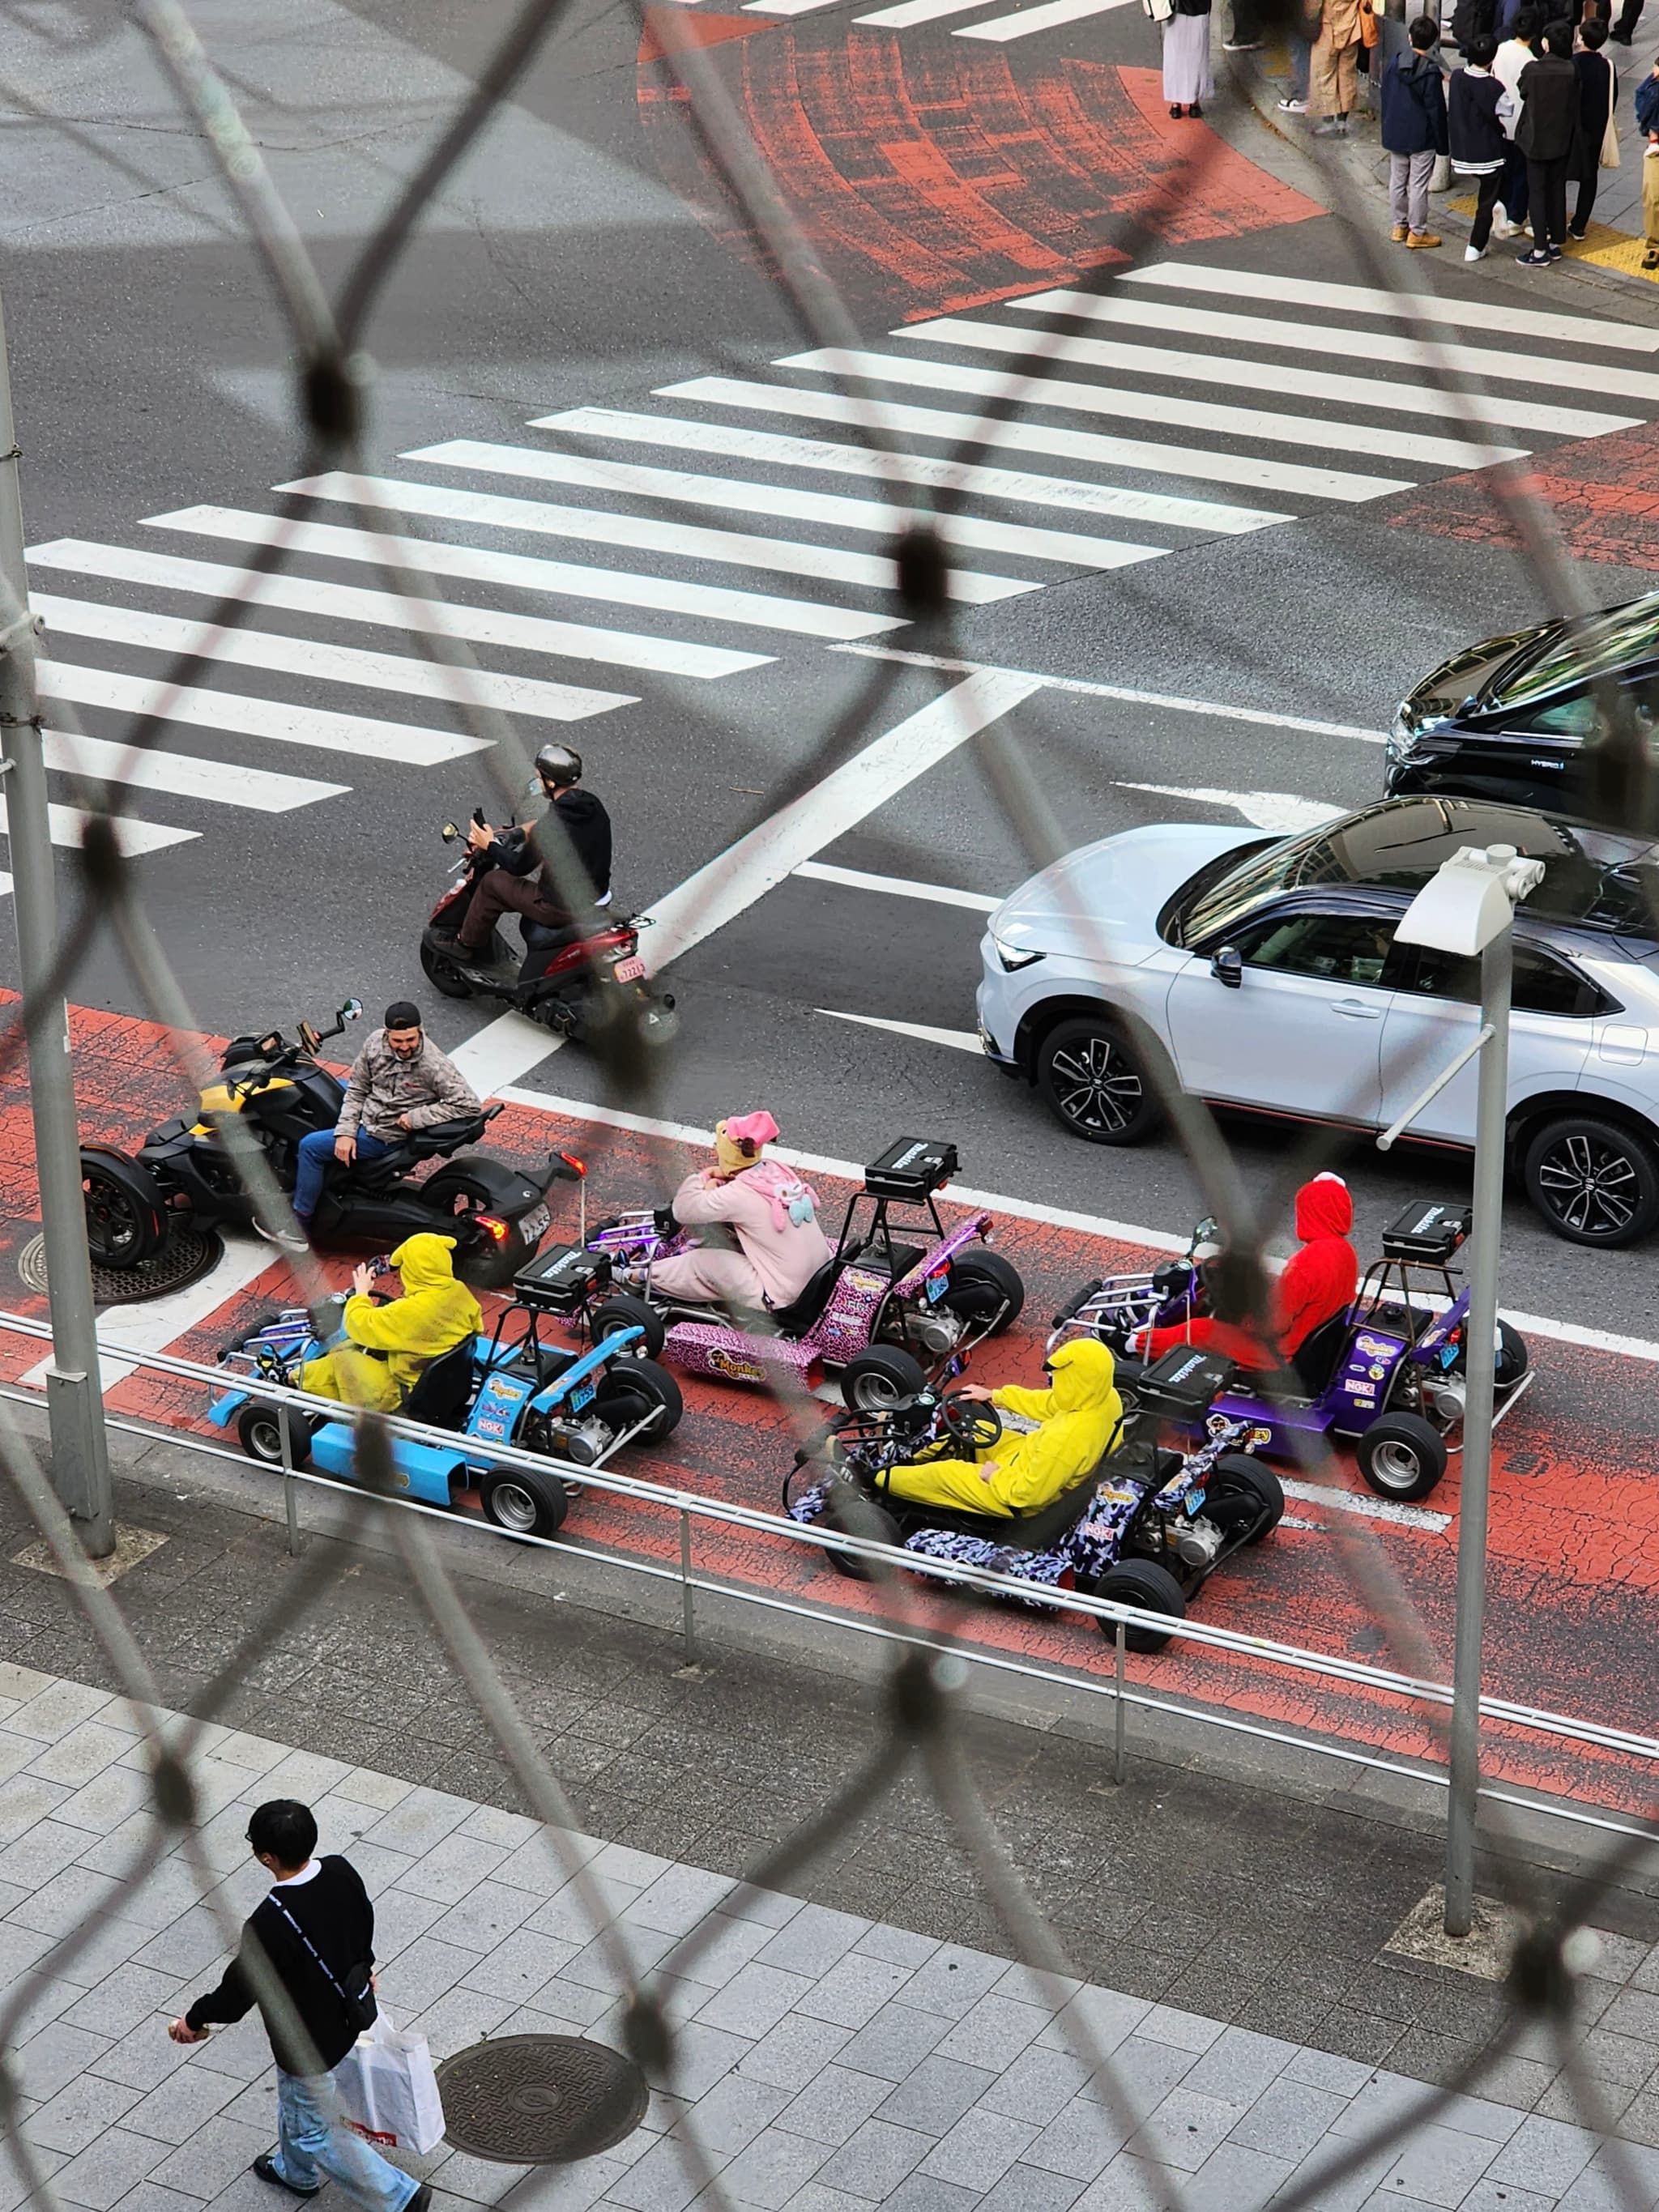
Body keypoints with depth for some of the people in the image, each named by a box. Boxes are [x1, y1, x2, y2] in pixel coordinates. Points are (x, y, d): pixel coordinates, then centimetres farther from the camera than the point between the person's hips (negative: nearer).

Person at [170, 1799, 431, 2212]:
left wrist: (195, 2021, -2)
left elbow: (240, 1990, -23)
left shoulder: (269, 1925, -39)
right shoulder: (342, 1872, -18)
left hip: (310, 2046, -8)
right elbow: (364, 1923, 4)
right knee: (294, 2102, 34)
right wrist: (360, 1967, 27)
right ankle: (295, 2172, 59)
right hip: (345, 2019, 8)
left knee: (316, 2132, 16)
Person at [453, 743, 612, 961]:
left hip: (562, 910, -7)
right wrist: (519, 831, 21)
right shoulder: (594, 806, -1)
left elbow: (519, 867, -11)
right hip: (601, 900, 7)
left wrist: (490, 845, 4)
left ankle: (467, 945, 27)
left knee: (492, 883, 10)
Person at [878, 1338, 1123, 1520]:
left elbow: (1028, 1493, -32)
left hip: (1020, 1496, -8)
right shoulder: (1106, 1397, -17)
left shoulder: (1066, 1439, -43)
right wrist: (995, 1396, 6)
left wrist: (995, 1475, -14)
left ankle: (881, 1481, 28)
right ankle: (914, 1461, 39)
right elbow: (1048, 1404, 3)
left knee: (941, 1474, 4)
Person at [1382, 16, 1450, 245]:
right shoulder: (1431, 73, -18)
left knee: (1397, 181, 15)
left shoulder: (1394, 64, -2)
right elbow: (1436, 110, -14)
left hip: (1394, 135, 5)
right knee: (1418, 185, 2)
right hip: (1421, 138, -5)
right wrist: (1442, 142, -5)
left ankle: (1400, 226, 25)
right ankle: (1417, 232, 8)